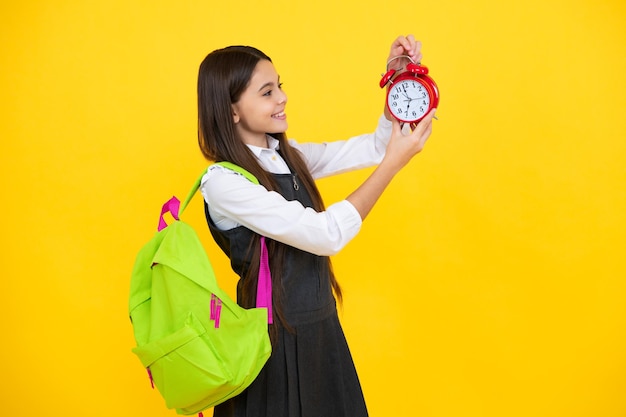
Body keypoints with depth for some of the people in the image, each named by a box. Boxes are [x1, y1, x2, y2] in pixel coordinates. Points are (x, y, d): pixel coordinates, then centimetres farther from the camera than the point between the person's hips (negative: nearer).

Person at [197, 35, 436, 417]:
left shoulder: (288, 156, 4)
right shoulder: (222, 182, -19)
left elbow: (373, 147, 5)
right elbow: (326, 235, -24)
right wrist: (393, 164, -22)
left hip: (322, 328, 7)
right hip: (275, 342, -7)